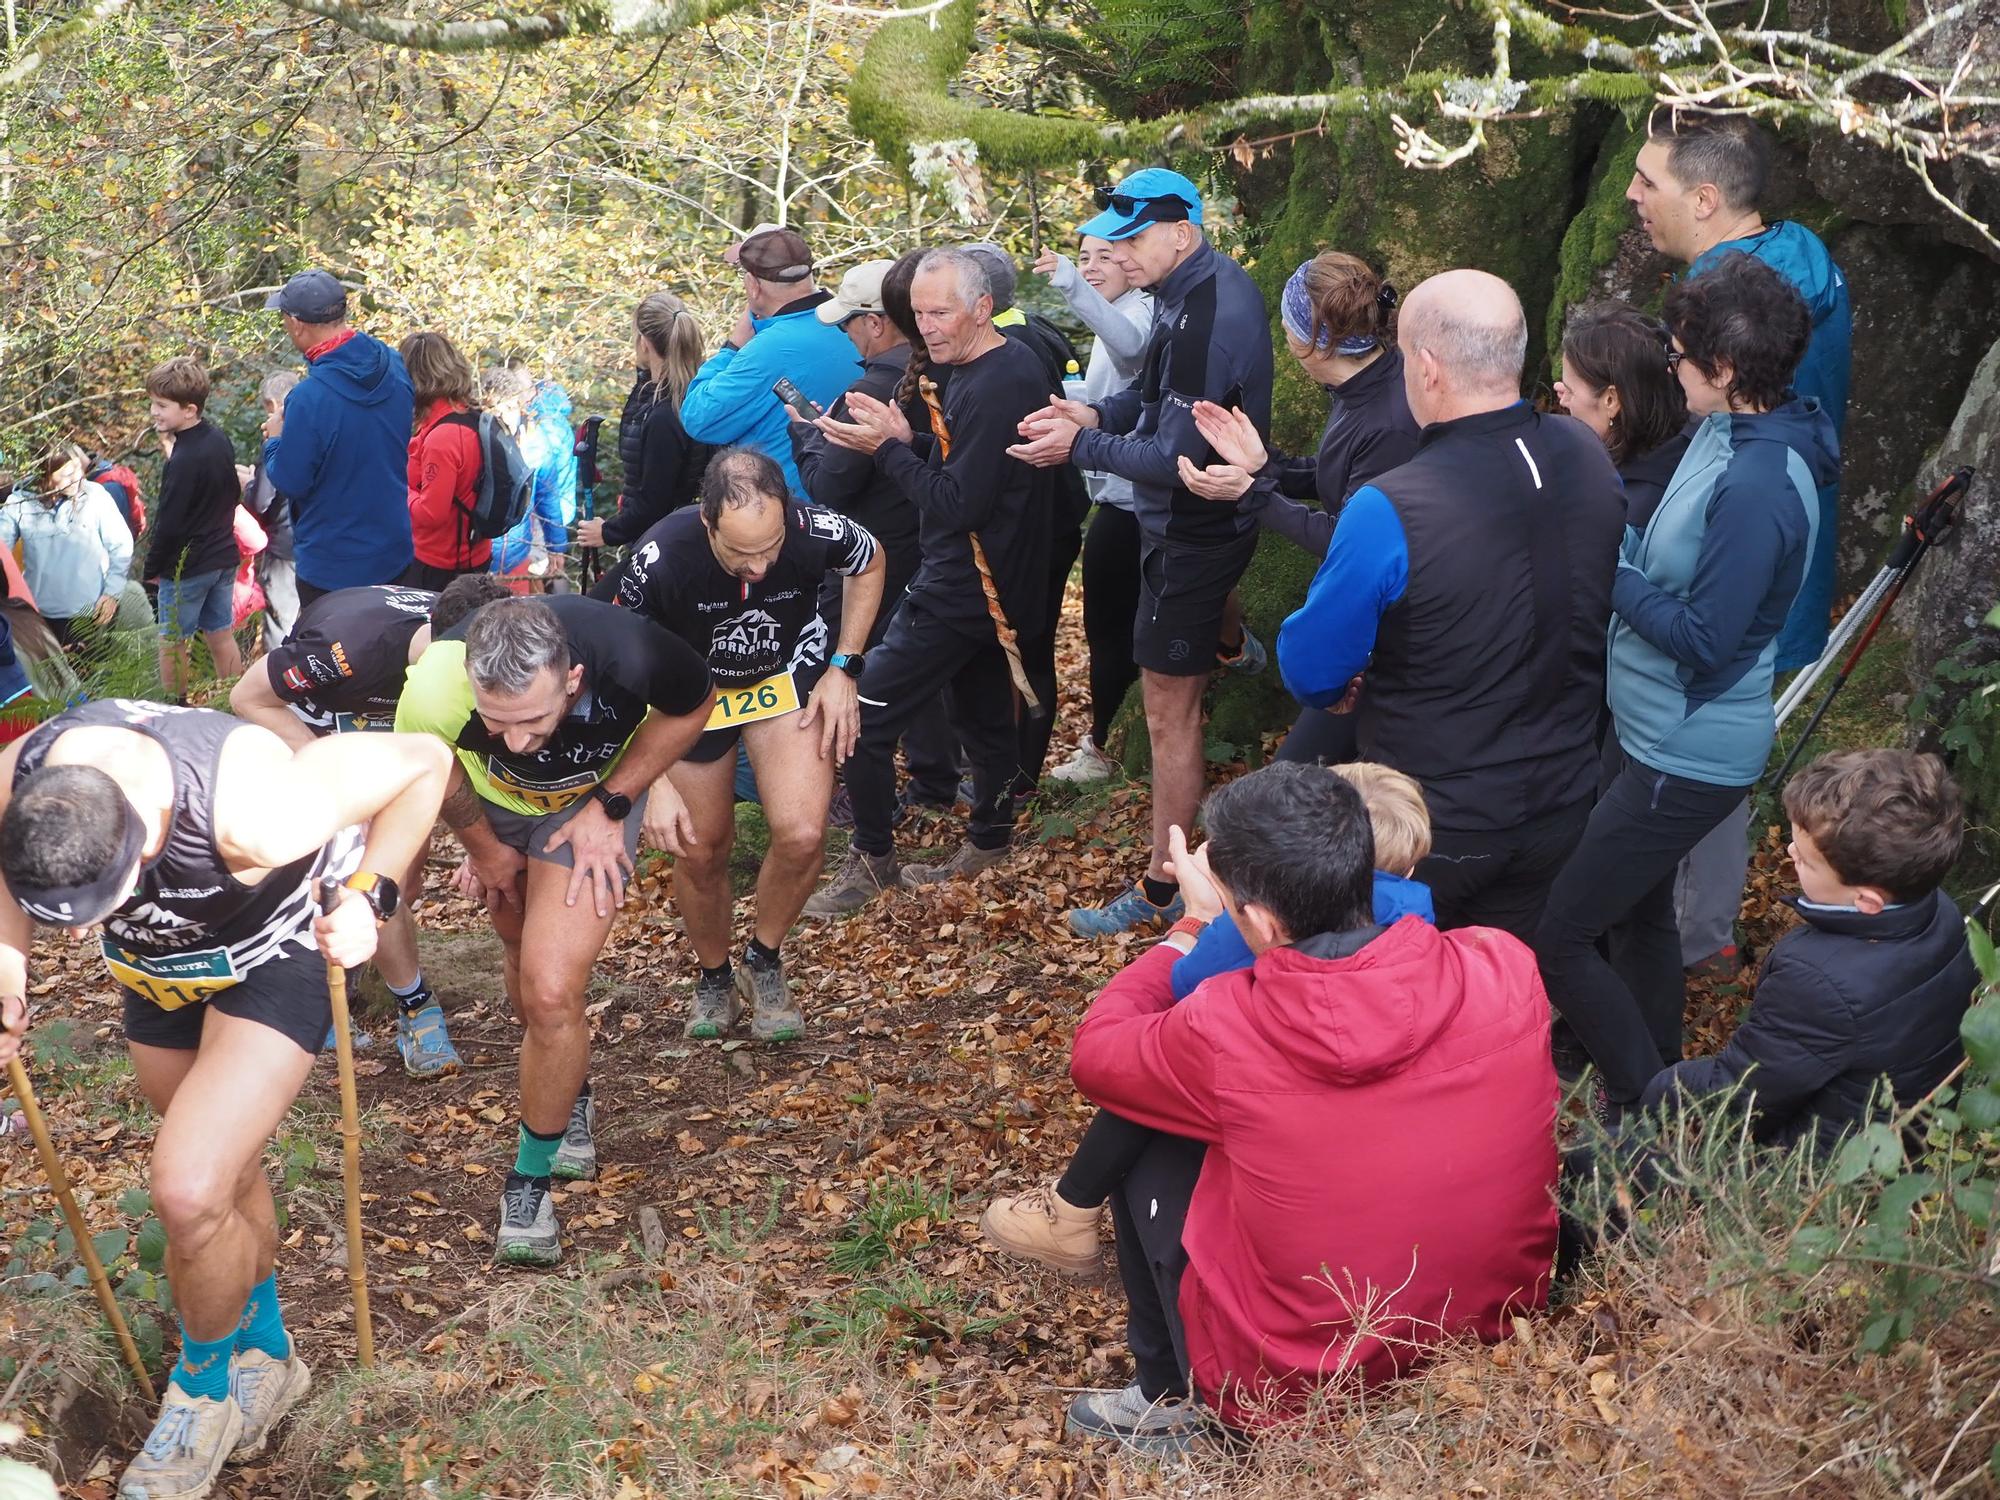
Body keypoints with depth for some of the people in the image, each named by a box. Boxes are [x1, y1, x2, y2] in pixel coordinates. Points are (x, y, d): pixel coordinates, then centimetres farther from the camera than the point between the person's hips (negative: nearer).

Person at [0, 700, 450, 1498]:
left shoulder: (256, 814, -44)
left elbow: (424, 759, -28)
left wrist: (369, 895, -29)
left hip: (273, 955, -5)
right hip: (155, 964, 5)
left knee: (189, 1194, -17)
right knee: (222, 1171, 21)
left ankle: (206, 1384, 13)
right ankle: (266, 1351, 47)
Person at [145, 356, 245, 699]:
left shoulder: (182, 462, -25)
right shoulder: (219, 439, 0)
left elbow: (168, 526, -21)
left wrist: (150, 568, -9)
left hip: (185, 567, -8)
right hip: (223, 556, 8)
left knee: (173, 643, 7)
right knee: (221, 636, 16)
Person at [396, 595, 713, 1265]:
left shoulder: (629, 652, -41)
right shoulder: (433, 690, -38)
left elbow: (693, 707, -15)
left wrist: (610, 806, -19)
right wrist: (483, 847, 3)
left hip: (594, 802, -2)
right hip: (493, 805, 2)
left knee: (551, 992, -14)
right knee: (520, 949, 19)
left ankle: (532, 1178, 7)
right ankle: (571, 1093, 49)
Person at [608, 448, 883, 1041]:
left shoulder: (818, 533, -32)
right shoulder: (658, 561, -34)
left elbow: (869, 563, -4)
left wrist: (844, 668, -10)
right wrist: (657, 785, -21)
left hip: (789, 675, 0)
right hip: (693, 690, 0)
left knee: (802, 834, -19)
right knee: (700, 852, 7)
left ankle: (765, 961, 10)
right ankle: (714, 978, 37)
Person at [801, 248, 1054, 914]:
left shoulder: (990, 389, -24)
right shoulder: (1015, 363, 8)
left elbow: (959, 505, -26)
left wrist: (887, 449, -18)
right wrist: (908, 440, -3)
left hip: (962, 589, -11)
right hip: (995, 583, 11)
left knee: (864, 716, -6)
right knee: (985, 714, 21)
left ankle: (872, 859, 5)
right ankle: (988, 844, 34)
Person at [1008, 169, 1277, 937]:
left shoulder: (1205, 321, -32)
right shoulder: (1214, 282, -1)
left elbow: (1177, 459, -32)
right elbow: (1159, 389, 9)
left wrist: (1082, 446, -24)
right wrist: (1098, 413, -7)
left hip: (1193, 525, -9)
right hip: (1219, 506, 9)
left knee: (1170, 712, -2)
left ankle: (1161, 892, 6)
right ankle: (1233, 644, 77)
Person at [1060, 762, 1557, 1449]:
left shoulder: (1224, 1031, -25)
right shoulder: (1506, 969, -16)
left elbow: (1093, 1051, -1)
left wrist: (1192, 928, 8)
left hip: (1295, 1394, -4)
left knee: (1142, 1137, 12)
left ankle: (1170, 1399, 26)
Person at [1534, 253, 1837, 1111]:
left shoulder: (1757, 486, -29)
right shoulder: (1729, 433, 0)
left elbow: (1703, 638, -27)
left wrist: (1611, 569, -18)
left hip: (1688, 759, -10)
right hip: (1648, 730, 10)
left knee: (1560, 940, -5)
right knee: (1638, 910, 25)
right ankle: (1659, 1085, 44)